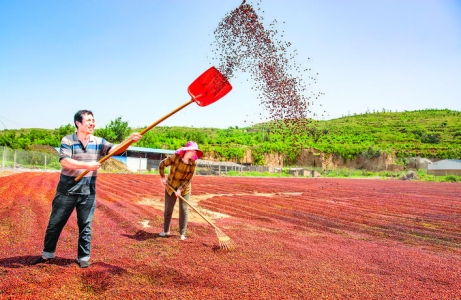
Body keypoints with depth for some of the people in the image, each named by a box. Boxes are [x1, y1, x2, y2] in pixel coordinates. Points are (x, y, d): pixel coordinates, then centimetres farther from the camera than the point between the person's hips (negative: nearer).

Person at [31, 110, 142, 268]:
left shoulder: (98, 142, 1)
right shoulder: (67, 140, -7)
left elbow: (115, 150, -14)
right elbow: (64, 161, -21)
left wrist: (129, 141, -32)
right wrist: (87, 165, -32)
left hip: (88, 192, 2)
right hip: (67, 191, -1)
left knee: (85, 226, 9)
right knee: (55, 223, 12)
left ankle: (83, 257, 22)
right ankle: (47, 253, 32)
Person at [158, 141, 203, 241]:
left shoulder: (192, 164, -16)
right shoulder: (175, 157, -19)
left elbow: (188, 180, -15)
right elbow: (162, 164, -6)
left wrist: (180, 190, -24)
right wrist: (162, 177, -7)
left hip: (184, 189, 0)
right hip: (171, 186, 0)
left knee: (183, 210, -2)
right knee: (168, 209, 8)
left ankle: (182, 233, 10)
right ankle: (166, 231, 26)